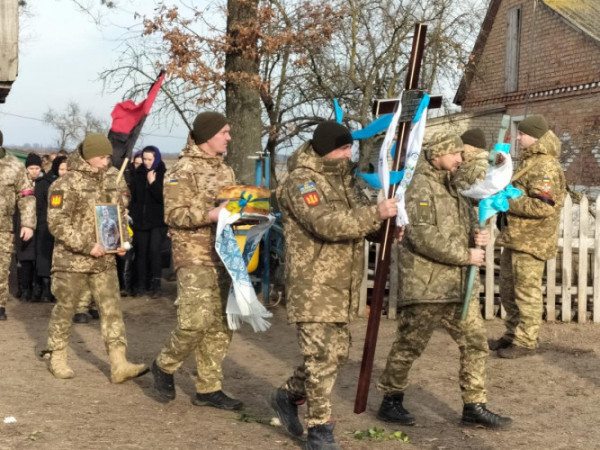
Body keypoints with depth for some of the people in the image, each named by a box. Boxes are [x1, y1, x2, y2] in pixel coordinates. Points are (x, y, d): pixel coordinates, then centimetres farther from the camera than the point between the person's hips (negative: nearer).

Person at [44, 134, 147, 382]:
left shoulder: (109, 183, 11)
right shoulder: (66, 184, -11)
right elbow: (57, 223, -17)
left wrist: (121, 241, 4)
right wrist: (87, 246, -21)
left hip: (104, 260, 6)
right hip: (71, 260, -6)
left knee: (112, 308, 0)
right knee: (64, 309, 6)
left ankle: (119, 365, -1)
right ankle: (57, 358, 23)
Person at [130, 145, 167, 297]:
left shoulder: (164, 174, -4)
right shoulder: (138, 173, 8)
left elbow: (164, 197, -13)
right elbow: (133, 196, 14)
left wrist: (153, 183, -19)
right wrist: (132, 212, 6)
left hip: (158, 220, -4)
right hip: (141, 220, 4)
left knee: (154, 250, -15)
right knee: (141, 252, 5)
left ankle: (156, 284, -7)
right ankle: (141, 284, 13)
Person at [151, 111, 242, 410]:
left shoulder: (225, 171, 17)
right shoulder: (183, 170, -8)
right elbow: (173, 213, -15)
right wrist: (209, 215, -26)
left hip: (224, 258, 8)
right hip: (195, 258, -8)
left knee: (220, 325, 8)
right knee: (195, 321, -14)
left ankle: (209, 388, 16)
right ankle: (164, 366, 12)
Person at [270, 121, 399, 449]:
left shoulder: (343, 177, 14)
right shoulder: (301, 181, -14)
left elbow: (357, 216, 21)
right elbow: (327, 224, -27)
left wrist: (385, 224, 0)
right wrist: (376, 214, -29)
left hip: (341, 286, 9)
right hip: (313, 286, -9)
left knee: (336, 352, 15)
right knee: (322, 356, -7)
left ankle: (288, 396, 33)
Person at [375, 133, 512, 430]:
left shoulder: (452, 186, 17)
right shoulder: (420, 186, -12)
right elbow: (423, 238, -21)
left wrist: (475, 236, 1)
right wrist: (465, 255, -16)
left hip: (458, 284, 9)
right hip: (425, 286, -9)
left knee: (476, 343, 8)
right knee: (409, 346, 3)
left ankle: (474, 407, 17)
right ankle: (390, 402, 18)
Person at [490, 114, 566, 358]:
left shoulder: (545, 167, -16)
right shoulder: (529, 162, 17)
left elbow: (543, 206, -26)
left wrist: (508, 203, -19)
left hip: (530, 240, -11)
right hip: (515, 237, 11)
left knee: (527, 292, -4)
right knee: (508, 290, 17)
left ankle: (526, 341, 4)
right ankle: (512, 335, 28)